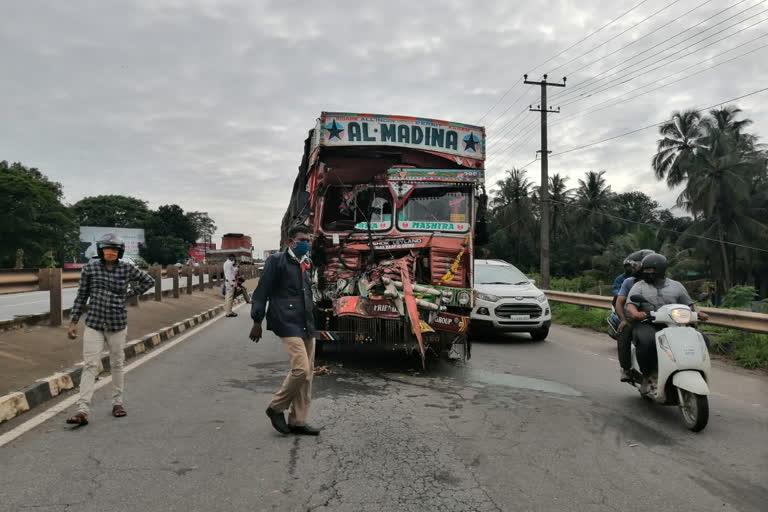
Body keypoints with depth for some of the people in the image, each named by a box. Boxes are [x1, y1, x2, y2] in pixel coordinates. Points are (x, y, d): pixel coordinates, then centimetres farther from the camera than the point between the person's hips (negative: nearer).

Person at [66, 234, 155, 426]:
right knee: (90, 365, -6)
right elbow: (82, 296, 4)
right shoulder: (90, 268, -2)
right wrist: (73, 321, 3)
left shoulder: (127, 269, -2)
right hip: (94, 324, 0)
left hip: (117, 324, 1)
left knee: (117, 364, 11)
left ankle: (117, 403, 25)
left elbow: (149, 281, 11)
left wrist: (130, 293, 3)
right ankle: (82, 410, -8)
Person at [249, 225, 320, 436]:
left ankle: (298, 421, 16)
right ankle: (276, 408, 6)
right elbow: (262, 291, -5)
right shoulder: (277, 261, -4)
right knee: (301, 368, -17)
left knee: (307, 373, 6)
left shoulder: (307, 264, 16)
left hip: (306, 324, 8)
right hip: (288, 323, -8)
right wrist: (257, 322, -7)